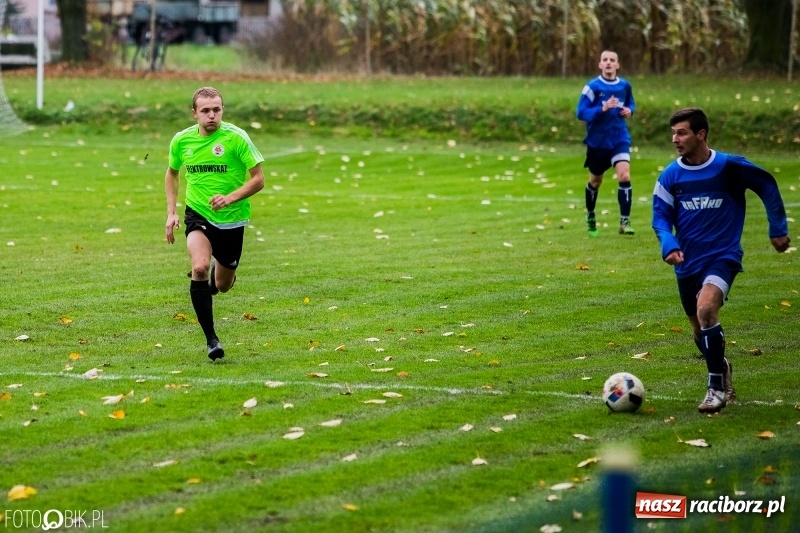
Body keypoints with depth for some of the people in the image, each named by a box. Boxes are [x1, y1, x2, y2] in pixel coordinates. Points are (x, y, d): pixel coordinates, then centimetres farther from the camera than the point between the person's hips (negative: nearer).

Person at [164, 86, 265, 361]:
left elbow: (258, 179, -11)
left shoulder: (236, 137, -14)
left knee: (222, 286, 11)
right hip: (197, 215, 1)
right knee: (200, 267, -27)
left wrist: (230, 198, -25)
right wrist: (171, 212, 7)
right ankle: (211, 339, -19)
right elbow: (172, 173, 17)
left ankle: (218, 273, 52)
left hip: (231, 220, -1)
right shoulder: (181, 140, -3)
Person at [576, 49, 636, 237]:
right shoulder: (592, 87, -11)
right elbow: (581, 112, -15)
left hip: (620, 139, 1)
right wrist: (602, 109, -27)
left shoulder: (625, 86, 0)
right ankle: (590, 216, 39)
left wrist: (629, 110, -4)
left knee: (624, 175, -19)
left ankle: (625, 221, -15)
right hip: (597, 141, -1)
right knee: (595, 181, 14)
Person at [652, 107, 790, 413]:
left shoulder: (729, 167, -10)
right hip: (688, 262, 4)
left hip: (723, 257, -4)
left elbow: (767, 186, 4)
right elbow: (661, 217, 0)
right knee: (700, 329, 14)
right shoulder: (670, 176, -3)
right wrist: (668, 245, -21)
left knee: (706, 309, -29)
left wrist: (778, 229, 6)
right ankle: (721, 368, 46)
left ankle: (717, 387, -17)